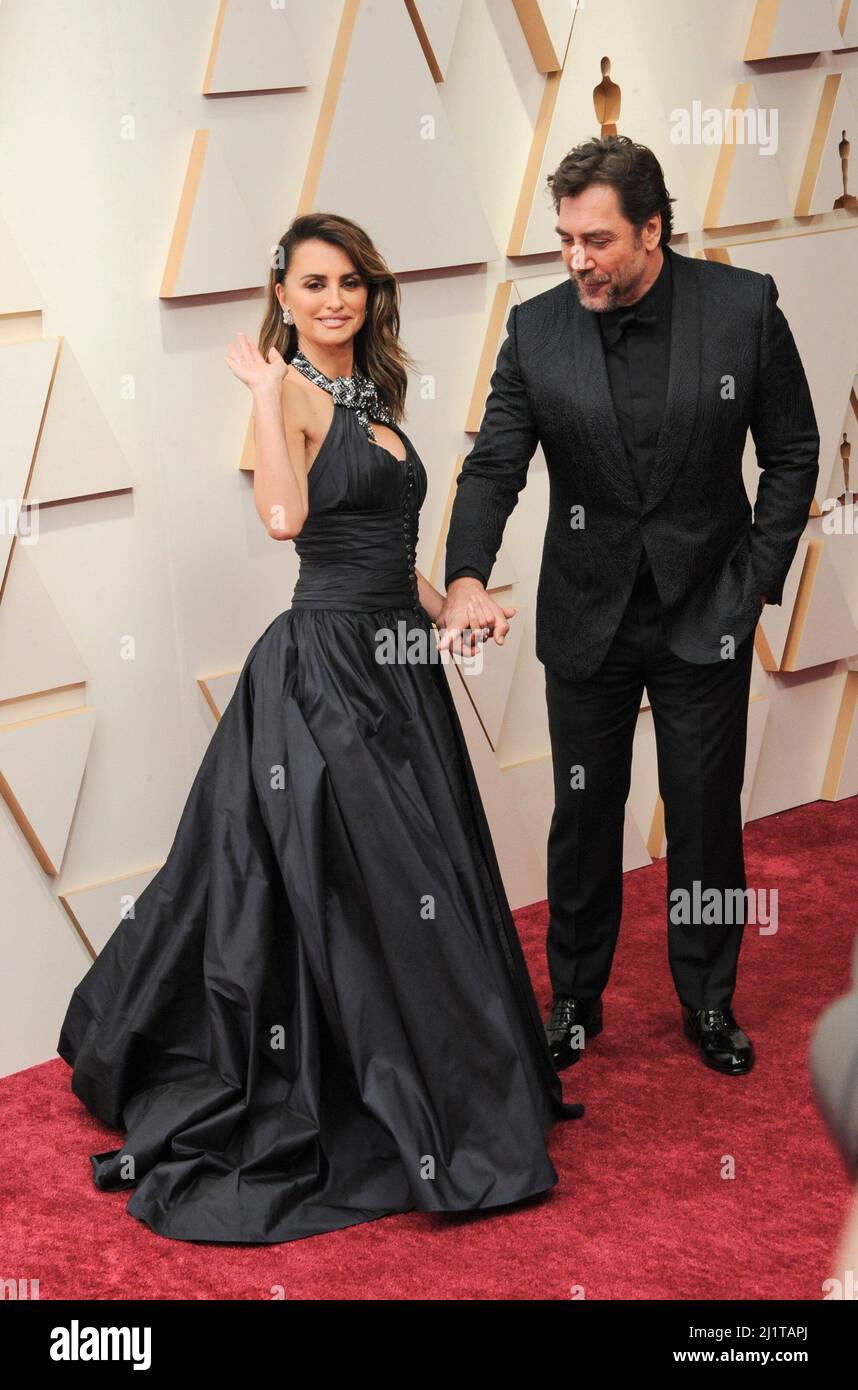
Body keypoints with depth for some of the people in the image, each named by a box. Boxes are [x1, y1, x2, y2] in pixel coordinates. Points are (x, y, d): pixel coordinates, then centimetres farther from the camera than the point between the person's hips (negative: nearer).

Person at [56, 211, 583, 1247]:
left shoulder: (370, 396, 15)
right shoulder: (290, 391, -10)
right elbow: (285, 517, -29)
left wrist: (445, 610, 8)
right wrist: (265, 390, -20)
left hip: (395, 662, 9)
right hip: (326, 663, -8)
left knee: (416, 880, 16)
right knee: (354, 887, -3)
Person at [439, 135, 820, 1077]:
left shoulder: (742, 306, -10)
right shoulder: (536, 330, -7)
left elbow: (792, 452, -1)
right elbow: (493, 467, -9)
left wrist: (758, 579, -5)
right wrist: (467, 577, -26)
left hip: (706, 615, -1)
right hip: (587, 617, 1)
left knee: (706, 819, 9)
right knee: (583, 819, 12)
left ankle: (707, 1001, 29)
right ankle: (575, 999, 30)